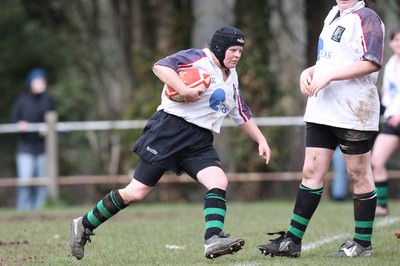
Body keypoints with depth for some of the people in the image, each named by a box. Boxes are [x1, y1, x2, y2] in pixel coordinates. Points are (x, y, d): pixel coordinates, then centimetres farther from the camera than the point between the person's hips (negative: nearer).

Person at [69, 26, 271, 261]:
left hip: (199, 142, 8)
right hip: (170, 130, -8)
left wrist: (261, 140, 23)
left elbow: (242, 115, 29)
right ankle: (84, 226, 10)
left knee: (220, 182, -20)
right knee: (136, 192, -6)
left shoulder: (231, 78, 18)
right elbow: (161, 66, -21)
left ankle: (213, 241, -29)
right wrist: (184, 90, -31)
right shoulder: (198, 59, -8)